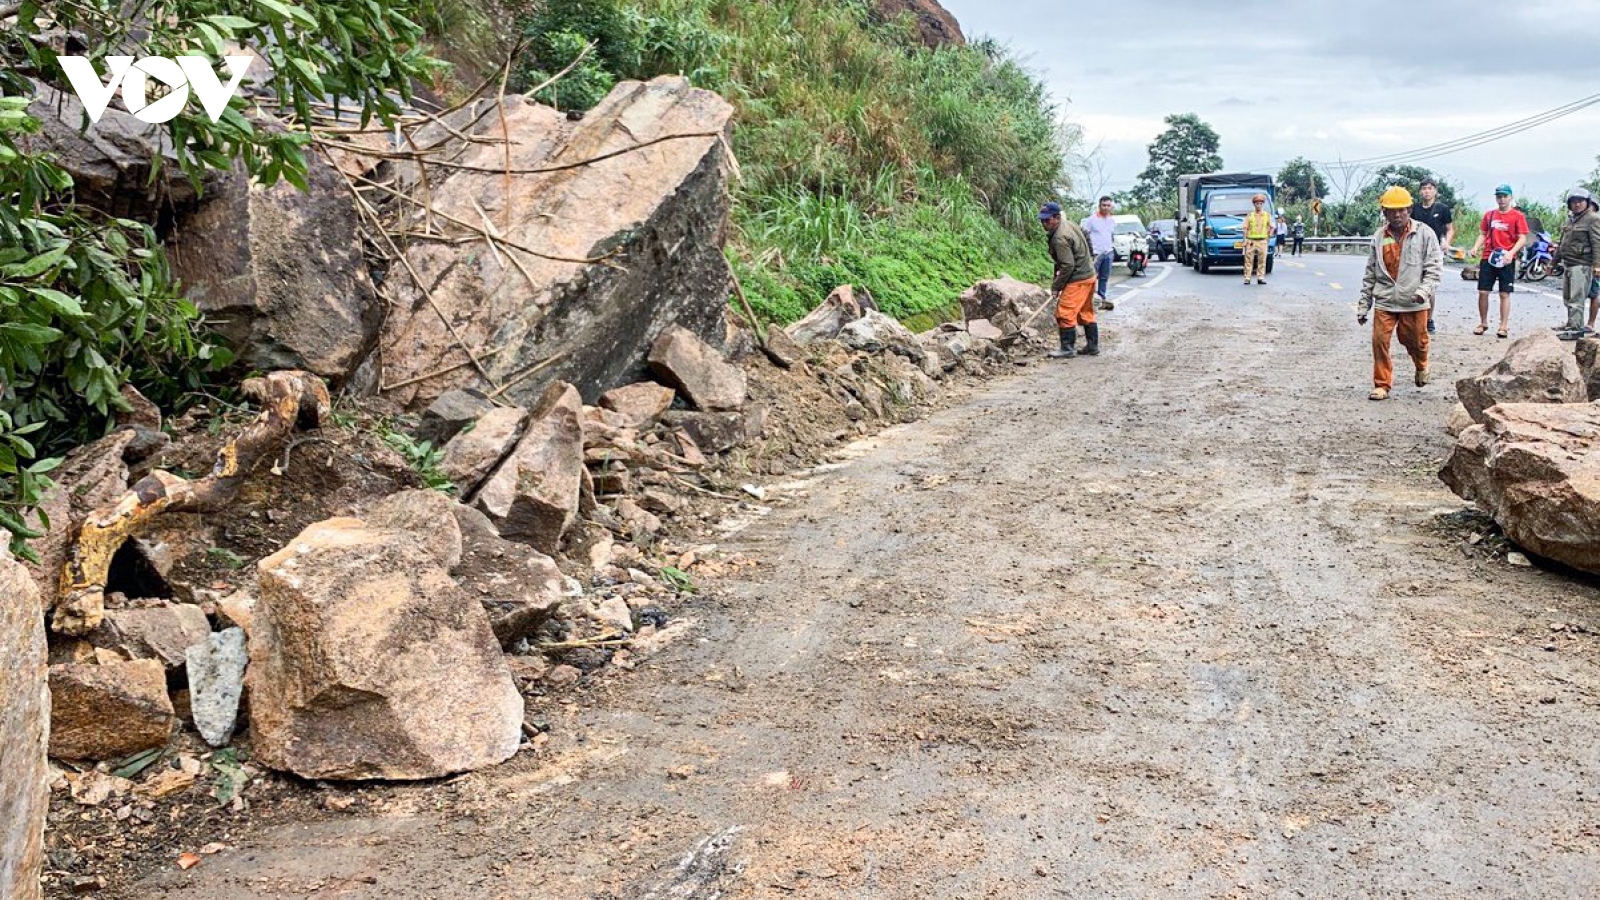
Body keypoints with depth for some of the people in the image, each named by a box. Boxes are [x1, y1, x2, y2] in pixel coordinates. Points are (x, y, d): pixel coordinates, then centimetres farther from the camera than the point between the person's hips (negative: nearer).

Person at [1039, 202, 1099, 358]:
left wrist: (1056, 286, -15)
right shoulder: (1069, 224, 8)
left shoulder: (1060, 238, -23)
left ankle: (1068, 349, -1)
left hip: (1077, 280, -10)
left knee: (1065, 314, -6)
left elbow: (1068, 266, -25)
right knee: (1086, 313, 17)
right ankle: (1093, 347, 24)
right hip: (1089, 275, 10)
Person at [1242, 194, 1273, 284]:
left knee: (1262, 261, -1)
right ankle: (1247, 278, -1)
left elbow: (1272, 227, 14)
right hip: (1251, 241, -1)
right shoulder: (1250, 216, 8)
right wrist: (1245, 240, -3)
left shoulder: (1267, 215, 11)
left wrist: (1269, 236, 2)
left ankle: (1260, 278, 4)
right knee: (1249, 260, -3)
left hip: (1262, 241, 1)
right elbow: (1245, 228, 5)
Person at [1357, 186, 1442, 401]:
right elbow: (1370, 273, 13)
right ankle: (1382, 385, 7)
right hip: (1384, 301, 2)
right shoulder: (1379, 238, 8)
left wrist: (1425, 289, -21)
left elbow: (1434, 266, -4)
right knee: (1379, 341, -6)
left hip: (1414, 303, -2)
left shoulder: (1424, 234, -2)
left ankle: (1421, 366, 44)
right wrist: (1363, 306, 12)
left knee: (1415, 341, 10)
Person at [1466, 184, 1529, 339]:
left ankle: (1504, 327, 4)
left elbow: (1522, 239, -4)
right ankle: (1483, 323, 15)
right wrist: (1476, 247, -1)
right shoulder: (1489, 215, 11)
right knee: (1482, 292, 1)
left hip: (1506, 260, -3)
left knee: (1505, 294, 0)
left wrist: (1511, 253, -20)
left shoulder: (1518, 216, -1)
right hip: (1488, 258, 3)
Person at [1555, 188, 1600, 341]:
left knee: (1576, 299, -12)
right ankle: (1572, 325, 20)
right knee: (1567, 298, 12)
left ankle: (1574, 329, -14)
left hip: (1582, 265, -9)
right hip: (1568, 265, 9)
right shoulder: (1570, 220, 20)